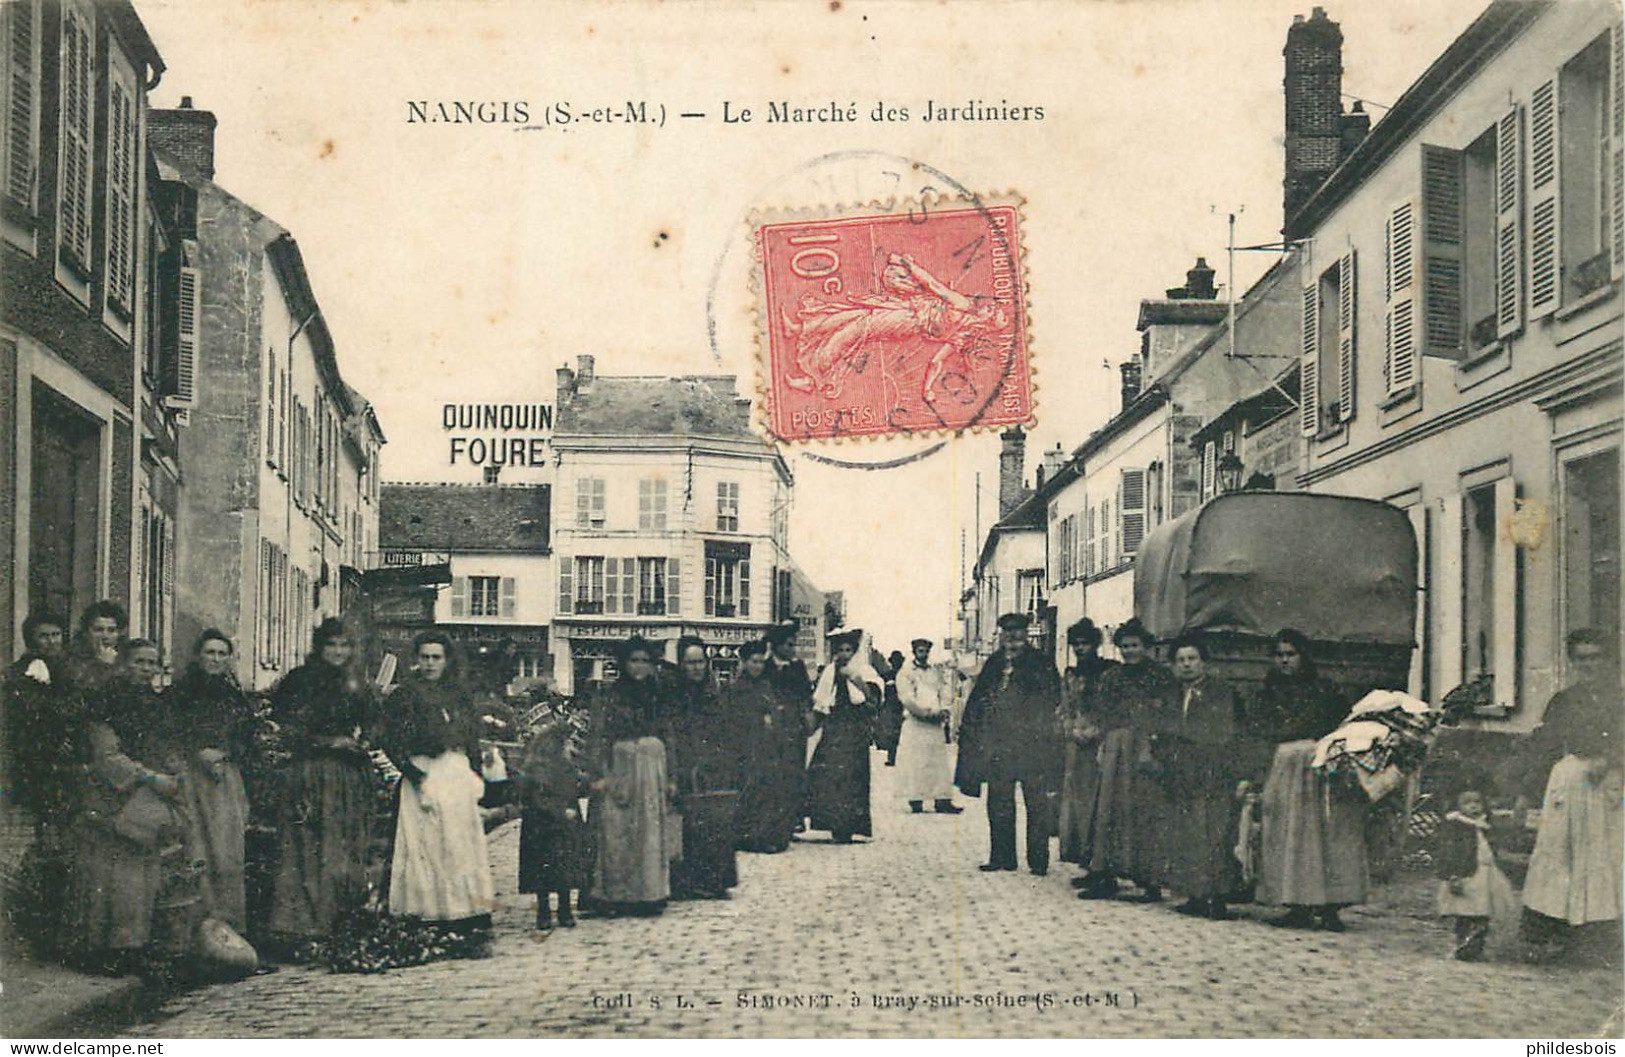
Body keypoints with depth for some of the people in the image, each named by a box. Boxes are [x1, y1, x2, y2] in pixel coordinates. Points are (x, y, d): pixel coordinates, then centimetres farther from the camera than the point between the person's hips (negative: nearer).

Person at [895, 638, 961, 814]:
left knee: (940, 763, 0)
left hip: (935, 726, 5)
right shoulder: (905, 674, 3)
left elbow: (947, 694, 11)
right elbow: (907, 698, -8)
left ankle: (942, 801, 0)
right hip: (915, 725, -5)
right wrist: (926, 714, -16)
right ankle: (916, 801, -7)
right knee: (915, 764, -8)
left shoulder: (937, 674, 19)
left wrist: (944, 711, -9)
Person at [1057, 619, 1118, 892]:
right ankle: (1090, 867, 6)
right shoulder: (1070, 676, 16)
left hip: (1102, 748, -5)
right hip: (1076, 748, 5)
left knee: (1099, 807, -9)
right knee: (1076, 803, 1)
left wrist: (1095, 733, -9)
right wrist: (1074, 731, 0)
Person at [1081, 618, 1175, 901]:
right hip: (1115, 749, 5)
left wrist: (1150, 748, -13)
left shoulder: (1159, 676, 2)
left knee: (1144, 810, -7)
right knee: (1109, 808, 1)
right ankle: (1106, 875, 3)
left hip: (1145, 748, -5)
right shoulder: (1111, 678, 17)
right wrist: (1102, 747, 7)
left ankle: (1150, 880, -5)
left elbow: (1162, 718, -5)